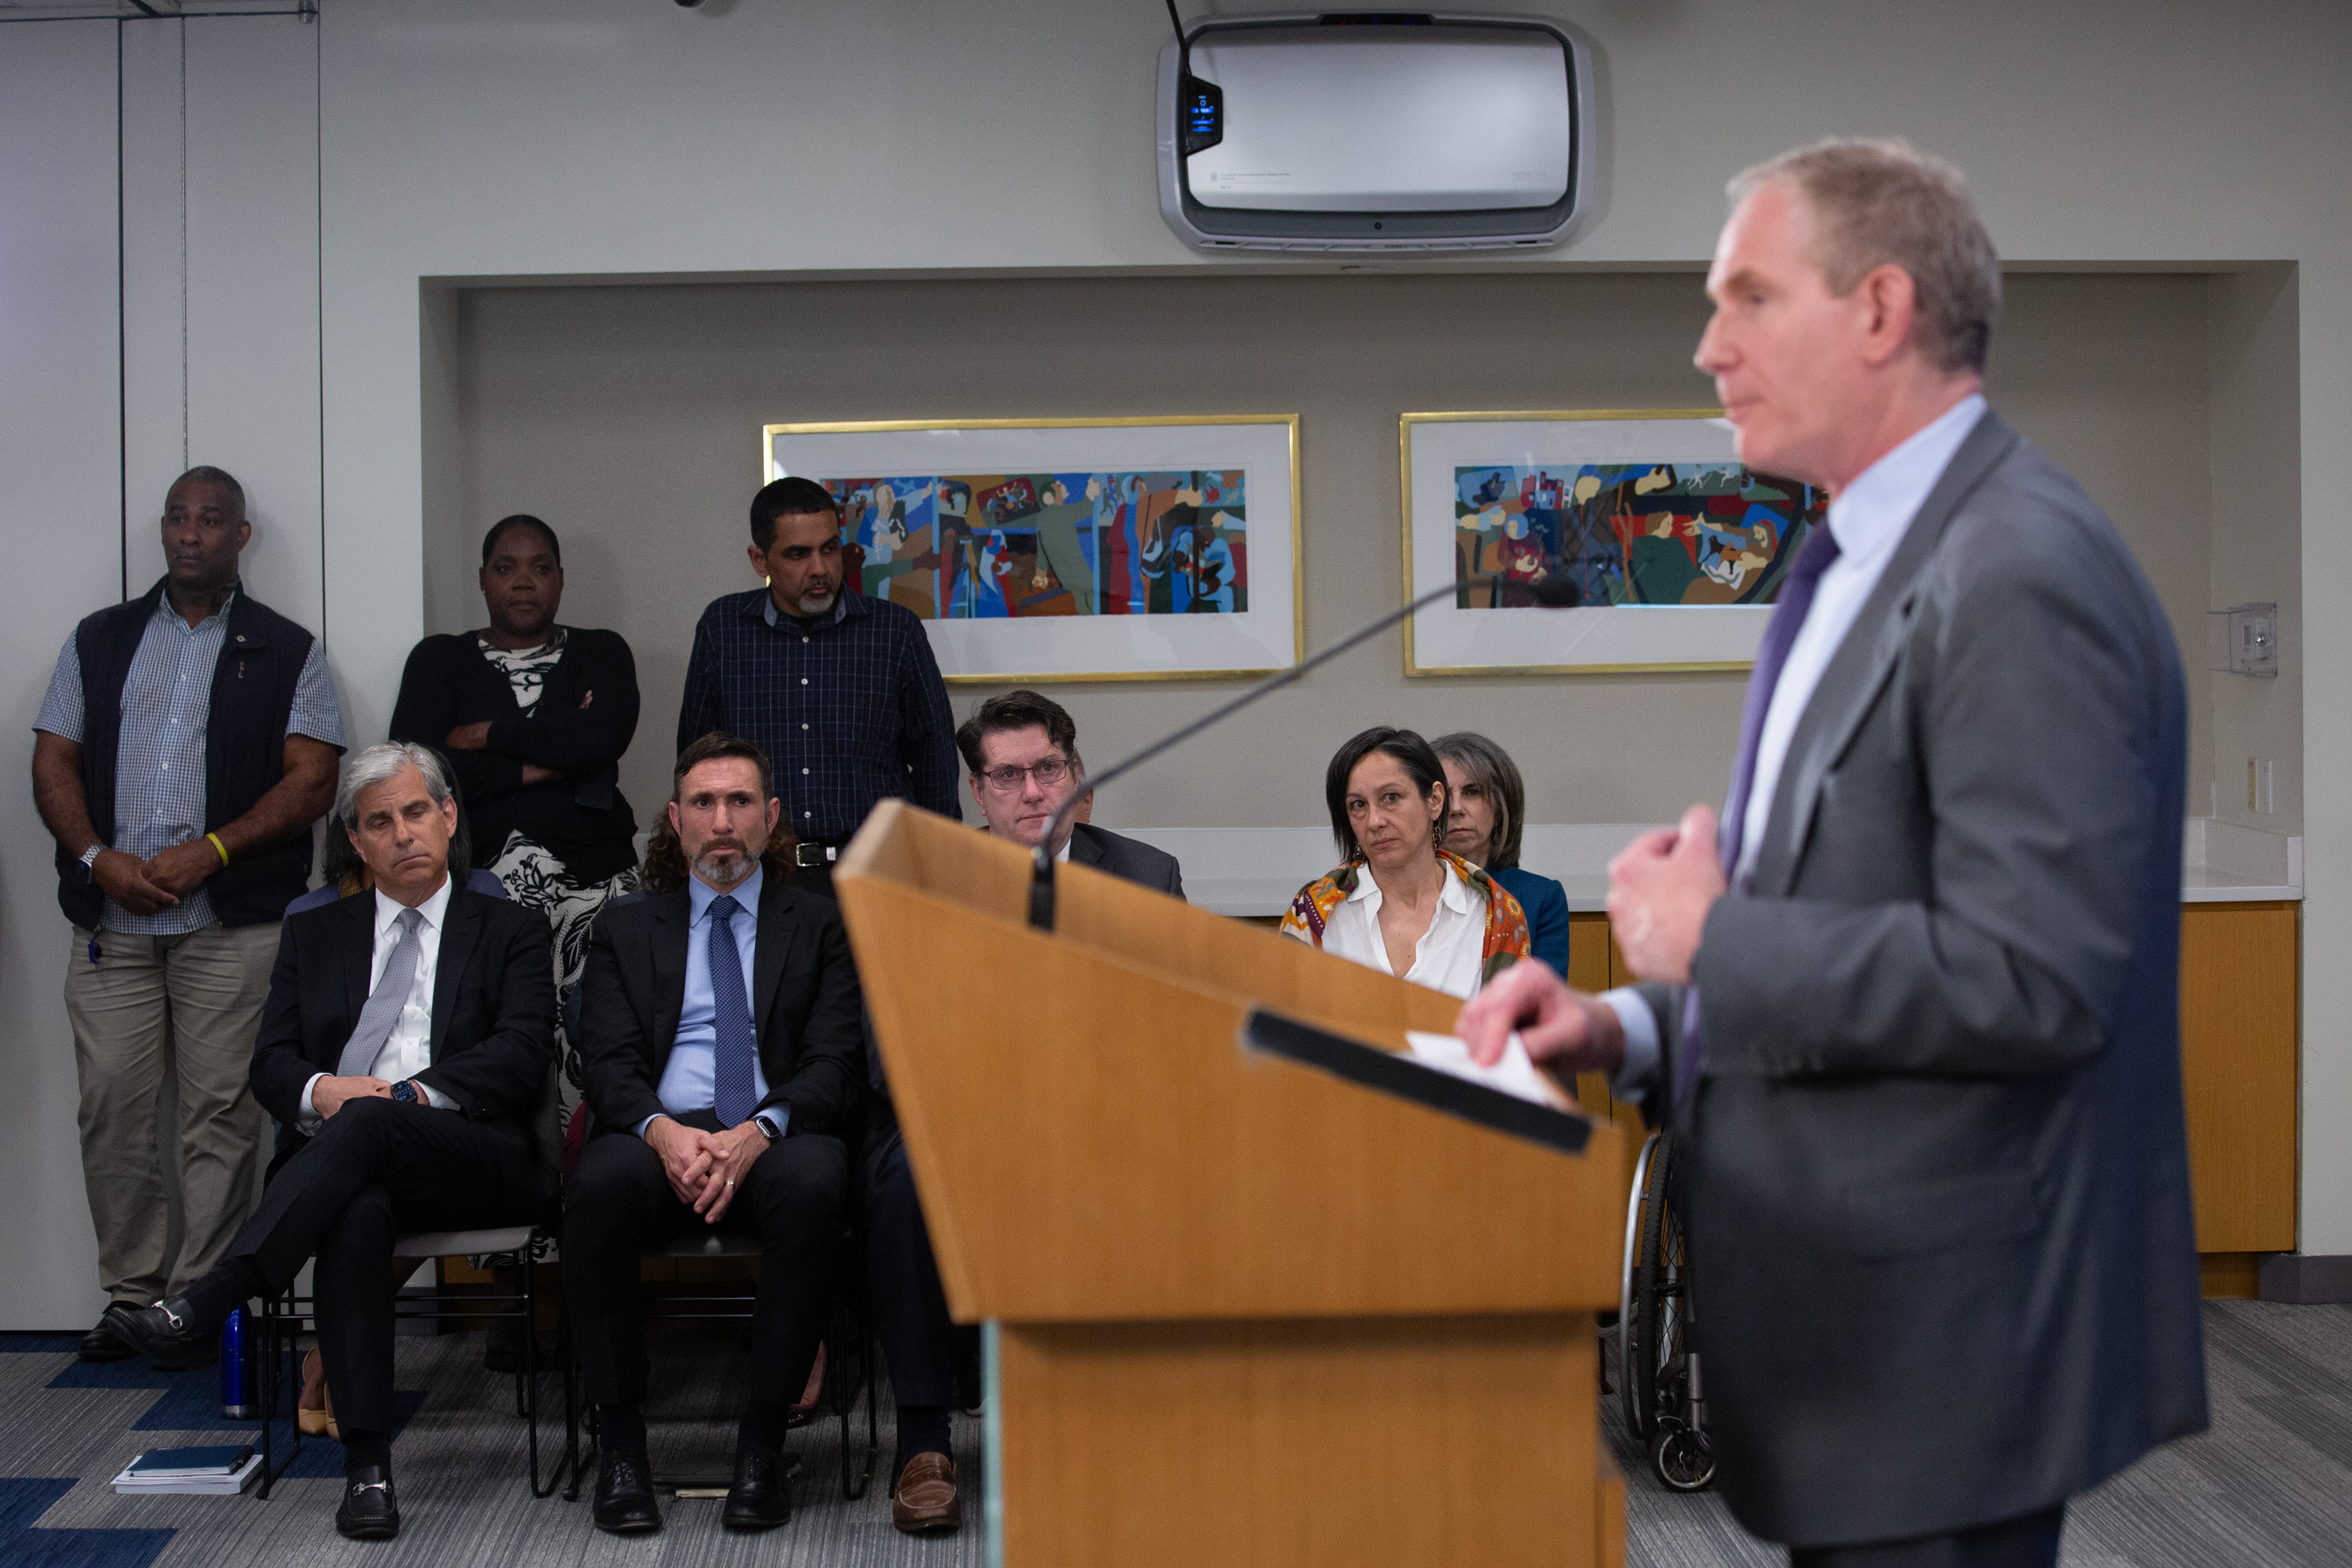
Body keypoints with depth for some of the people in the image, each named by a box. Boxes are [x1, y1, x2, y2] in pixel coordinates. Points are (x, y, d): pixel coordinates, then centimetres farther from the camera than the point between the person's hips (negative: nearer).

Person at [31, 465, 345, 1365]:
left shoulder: (286, 652, 8)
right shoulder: (100, 641, 16)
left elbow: (311, 780, -1)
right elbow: (53, 763, 11)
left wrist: (209, 852, -13)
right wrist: (100, 860, -7)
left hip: (233, 922, -2)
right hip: (112, 918, 3)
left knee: (222, 1111, -4)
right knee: (113, 1107, 0)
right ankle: (132, 1293, 11)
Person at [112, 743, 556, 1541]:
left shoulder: (510, 932, 18)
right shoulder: (314, 935, 26)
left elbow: (521, 1055, 1)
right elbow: (271, 1062, 15)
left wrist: (414, 1094, -14)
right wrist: (320, 1090, -10)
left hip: (469, 1161, -1)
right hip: (341, 1167, 2)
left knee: (368, 1122, -37)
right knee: (355, 1215, -37)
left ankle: (206, 1302, -43)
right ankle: (367, 1465, -39)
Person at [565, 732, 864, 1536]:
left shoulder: (821, 924, 17)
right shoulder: (626, 929, 20)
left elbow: (833, 1064, 4)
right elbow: (609, 1063, 7)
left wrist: (759, 1132, -17)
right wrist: (661, 1130, -17)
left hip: (775, 1135, -1)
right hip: (661, 1131, 1)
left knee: (812, 1182, -37)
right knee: (600, 1184, -34)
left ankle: (763, 1440, -24)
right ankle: (621, 1438, -19)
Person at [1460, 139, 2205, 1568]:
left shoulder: (2023, 577, -19)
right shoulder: (1869, 564, 13)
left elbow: (2028, 979, -26)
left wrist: (1714, 937, -16)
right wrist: (1630, 1030, 4)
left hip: (1944, 1337, -10)